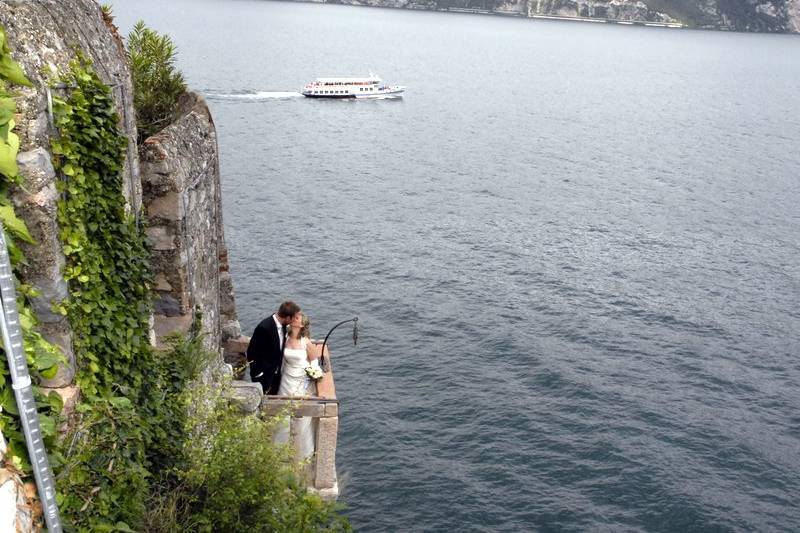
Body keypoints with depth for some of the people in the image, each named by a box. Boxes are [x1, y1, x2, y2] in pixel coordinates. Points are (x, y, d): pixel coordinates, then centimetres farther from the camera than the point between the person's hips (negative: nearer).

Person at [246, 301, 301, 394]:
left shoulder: (282, 325, -4)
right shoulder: (264, 328, -28)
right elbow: (251, 353, -20)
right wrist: (258, 374, -16)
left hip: (276, 373, 7)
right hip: (263, 375, -7)